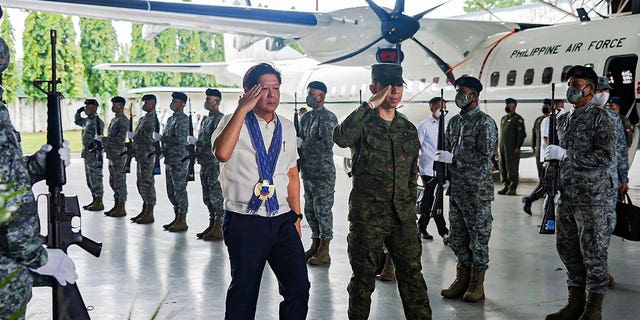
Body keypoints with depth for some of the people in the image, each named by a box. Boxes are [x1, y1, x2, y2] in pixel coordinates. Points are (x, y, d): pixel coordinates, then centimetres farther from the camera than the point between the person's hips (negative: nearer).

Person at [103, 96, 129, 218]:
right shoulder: (114, 119, 17)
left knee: (120, 182, -5)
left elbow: (120, 139, -21)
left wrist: (104, 140, -18)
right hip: (112, 155, 10)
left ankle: (121, 209, -1)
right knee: (113, 182, 14)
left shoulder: (123, 120, -13)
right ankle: (116, 206, 21)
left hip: (119, 155, -10)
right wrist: (104, 147, 14)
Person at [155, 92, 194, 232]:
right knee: (171, 191, 13)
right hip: (169, 160, 9)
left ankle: (182, 221, 0)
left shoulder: (183, 119, -11)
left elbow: (179, 139, -21)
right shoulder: (171, 119, 17)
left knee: (180, 190, -5)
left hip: (179, 161, -9)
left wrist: (161, 138, -14)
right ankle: (177, 218, 21)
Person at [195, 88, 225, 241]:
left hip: (215, 163, -10)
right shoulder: (205, 119, 19)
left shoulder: (220, 118, -10)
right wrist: (198, 153, 13)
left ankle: (219, 228, -3)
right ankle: (212, 224, 20)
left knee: (216, 195, -7)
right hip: (204, 163, 10)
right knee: (207, 196, 13)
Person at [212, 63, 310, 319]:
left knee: (299, 288, 2)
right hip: (244, 222, -4)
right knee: (243, 293, 5)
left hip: (283, 221, 4)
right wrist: (243, 109, -21)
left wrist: (296, 218, 16)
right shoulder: (234, 122, -3)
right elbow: (222, 153, -26)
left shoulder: (287, 127, 12)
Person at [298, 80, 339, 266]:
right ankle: (315, 246, 21)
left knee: (323, 210, -4)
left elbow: (327, 144, -18)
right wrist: (297, 166, 11)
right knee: (310, 210, 11)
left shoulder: (329, 117, -8)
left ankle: (324, 252, 0)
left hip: (323, 172, -7)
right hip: (308, 172, 7)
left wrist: (303, 143, -15)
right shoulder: (306, 118, 14)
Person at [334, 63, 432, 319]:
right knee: (363, 277, 6)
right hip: (367, 218, -4)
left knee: (412, 274, 4)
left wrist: (410, 206, 12)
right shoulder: (363, 123, -4)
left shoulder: (409, 129, 11)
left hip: (403, 217, 4)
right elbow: (341, 138, -29)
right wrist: (370, 105, -25)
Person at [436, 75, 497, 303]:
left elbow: (484, 157, -16)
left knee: (478, 237, 1)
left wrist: (453, 158, -16)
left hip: (477, 191, -7)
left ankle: (477, 285, 8)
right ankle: (463, 279, 21)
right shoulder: (454, 122, 14)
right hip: (456, 190, 7)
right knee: (457, 237, 11)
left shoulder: (485, 123, -8)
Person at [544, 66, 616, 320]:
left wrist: (565, 154, -20)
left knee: (593, 253, 0)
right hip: (566, 198, 7)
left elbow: (606, 158, -18)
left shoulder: (600, 118, -7)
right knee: (567, 249, 11)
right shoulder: (564, 120, 14)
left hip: (592, 199, -7)